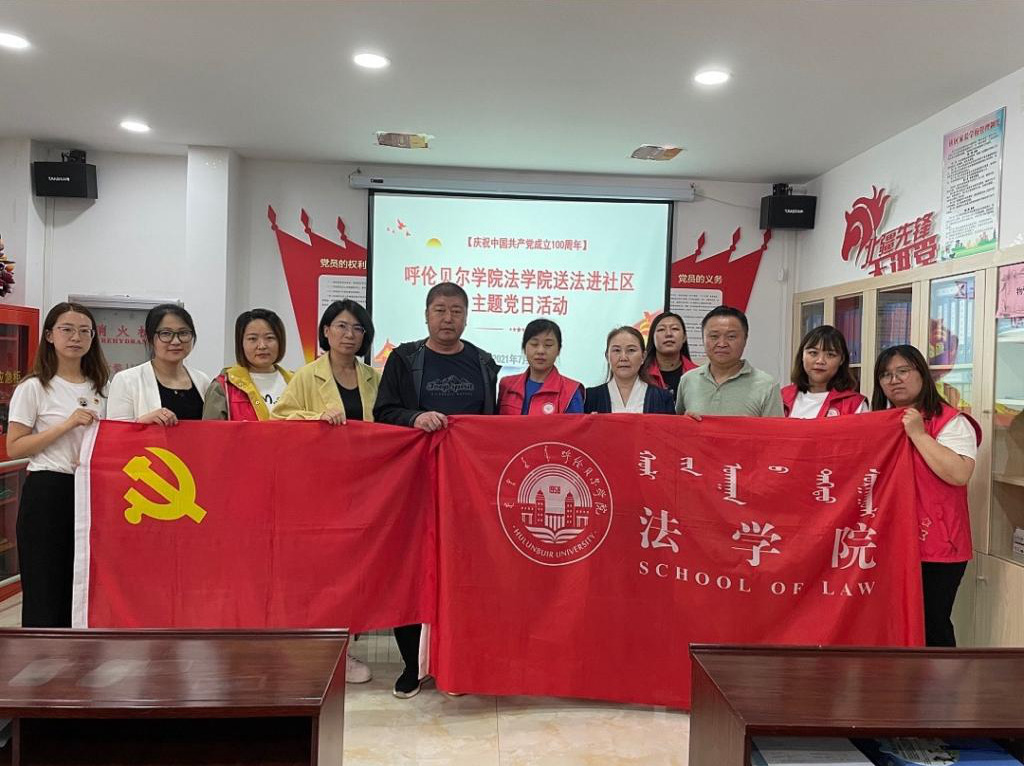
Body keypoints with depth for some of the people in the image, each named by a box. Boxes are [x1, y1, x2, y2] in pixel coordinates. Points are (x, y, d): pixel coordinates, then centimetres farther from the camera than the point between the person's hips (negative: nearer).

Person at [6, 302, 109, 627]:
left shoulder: (100, 388, 11)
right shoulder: (33, 388, -4)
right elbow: (14, 448, -8)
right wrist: (67, 424, -16)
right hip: (47, 492, -4)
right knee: (45, 586, 3)